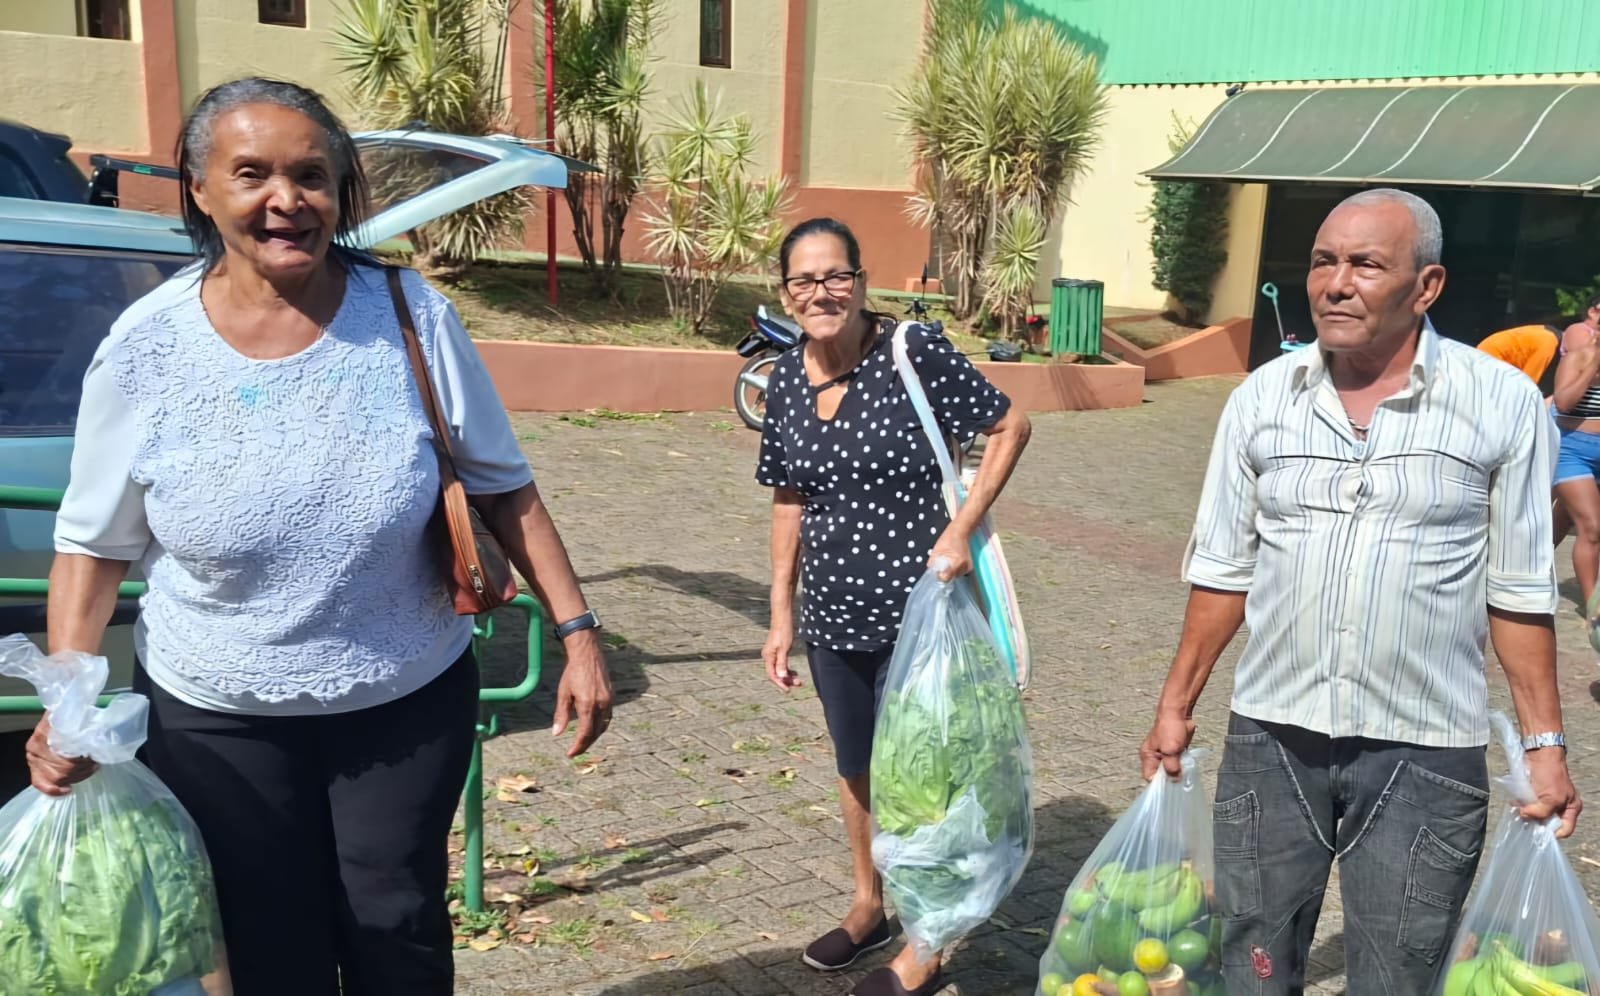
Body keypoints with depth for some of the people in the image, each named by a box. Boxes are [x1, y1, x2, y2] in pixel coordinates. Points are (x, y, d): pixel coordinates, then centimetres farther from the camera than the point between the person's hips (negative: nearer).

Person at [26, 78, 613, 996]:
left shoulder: (410, 314, -13)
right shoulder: (146, 347, -12)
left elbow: (502, 486, -5)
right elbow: (95, 544, -1)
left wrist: (578, 630, -10)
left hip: (410, 703, 0)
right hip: (217, 719, 1)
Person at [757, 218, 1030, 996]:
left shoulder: (915, 354, -16)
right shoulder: (786, 381, 0)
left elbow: (1009, 427, -9)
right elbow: (789, 500, 8)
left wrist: (961, 528, -18)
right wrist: (781, 614, 9)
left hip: (918, 607, -5)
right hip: (833, 611, 5)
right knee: (855, 767, 20)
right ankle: (868, 906, 42)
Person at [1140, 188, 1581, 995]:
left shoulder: (1504, 405, -6)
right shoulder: (1261, 399, 0)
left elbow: (1520, 590, 0)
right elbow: (1223, 570, 6)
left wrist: (1544, 742, 0)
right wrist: (1176, 706, 7)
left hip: (1426, 752, -2)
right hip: (1271, 735, 2)